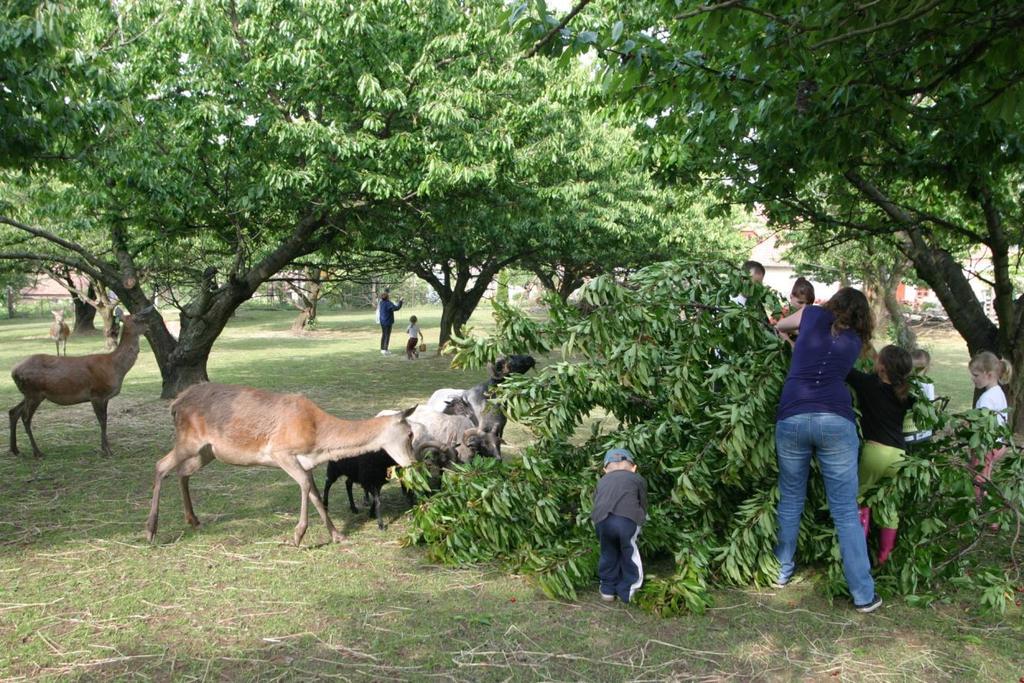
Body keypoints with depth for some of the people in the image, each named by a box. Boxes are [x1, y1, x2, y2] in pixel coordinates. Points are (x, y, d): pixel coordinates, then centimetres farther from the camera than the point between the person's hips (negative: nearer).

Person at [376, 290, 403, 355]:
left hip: (382, 321, 8)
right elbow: (396, 308, -27)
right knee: (387, 336, -2)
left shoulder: (381, 302, 4)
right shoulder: (388, 303, -20)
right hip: (388, 322, -8)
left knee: (383, 335, 16)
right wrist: (400, 301, -20)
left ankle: (382, 349, 21)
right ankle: (385, 350, -2)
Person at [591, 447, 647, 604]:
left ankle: (608, 590, 34)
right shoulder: (638, 479, 26)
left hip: (602, 520, 3)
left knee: (608, 554, 23)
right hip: (627, 519, -2)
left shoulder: (602, 481, 33)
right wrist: (641, 520, 47)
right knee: (629, 555, 18)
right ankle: (627, 591, 28)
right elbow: (643, 506, 28)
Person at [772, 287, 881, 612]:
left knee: (790, 500, 18)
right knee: (846, 510, 4)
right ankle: (864, 594, 7)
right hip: (836, 420, 0)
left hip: (792, 418, 0)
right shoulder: (854, 340, 19)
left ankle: (782, 569, 31)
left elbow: (779, 326, 34)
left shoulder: (814, 315, 17)